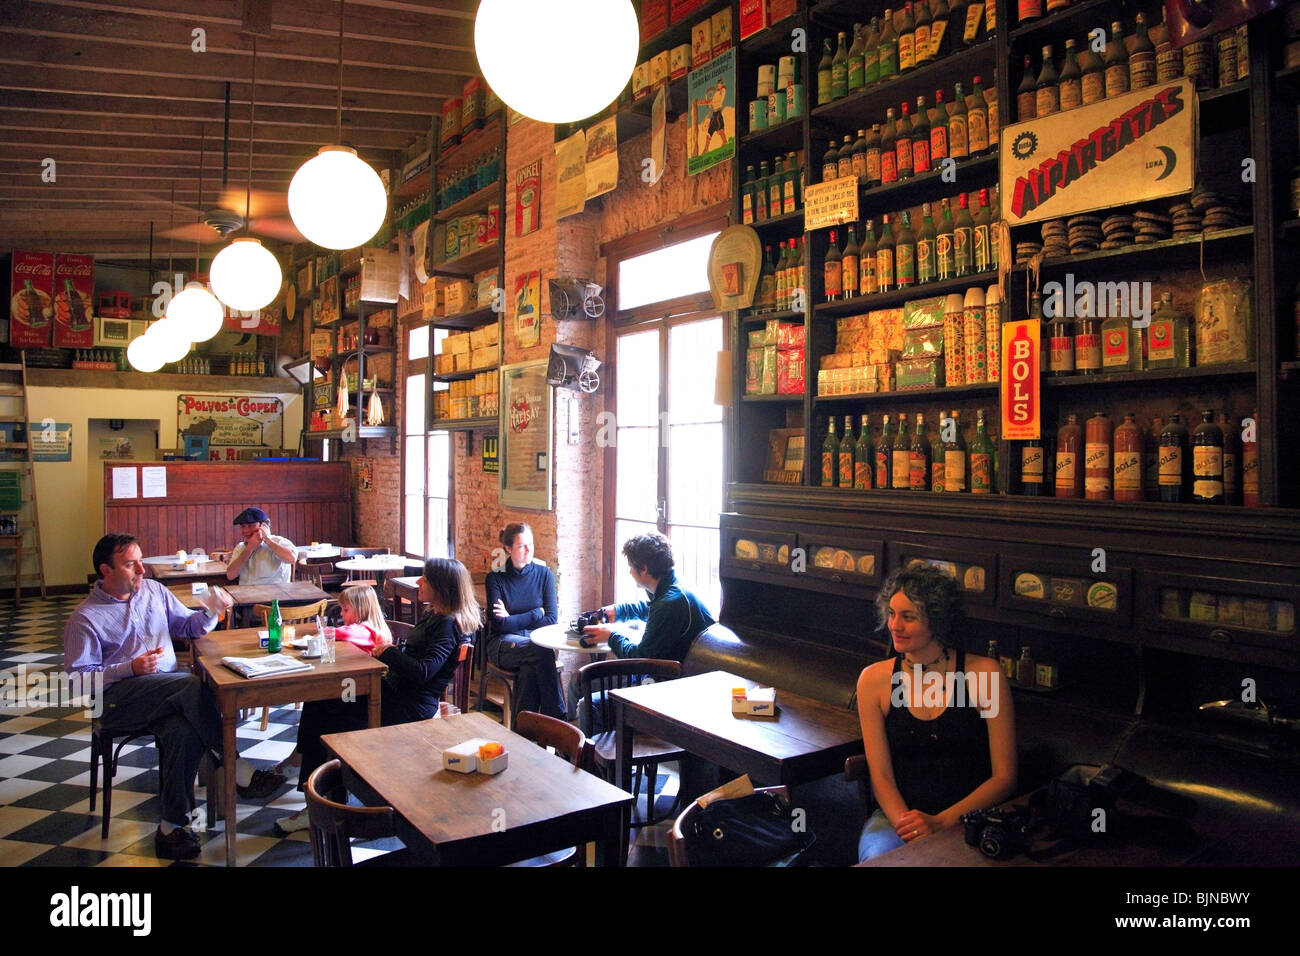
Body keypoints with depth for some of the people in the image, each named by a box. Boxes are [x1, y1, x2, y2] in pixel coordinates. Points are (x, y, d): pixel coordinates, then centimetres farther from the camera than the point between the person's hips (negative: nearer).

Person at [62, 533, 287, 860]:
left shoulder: (154, 591, 15)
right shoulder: (84, 618, 1)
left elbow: (188, 626, 19)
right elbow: (78, 677, -4)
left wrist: (210, 611, -2)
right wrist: (131, 668, -17)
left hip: (167, 693, 4)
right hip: (117, 698, -4)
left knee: (183, 731, -31)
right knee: (191, 684, -34)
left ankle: (172, 826, -22)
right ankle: (236, 767, -26)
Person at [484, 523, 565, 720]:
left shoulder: (544, 574, 5)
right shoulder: (496, 577, -2)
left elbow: (551, 620, -1)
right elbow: (499, 624, -11)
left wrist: (513, 620, -6)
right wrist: (536, 613, -7)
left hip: (535, 637, 2)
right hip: (503, 643, -2)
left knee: (530, 665, -36)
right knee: (541, 651, -33)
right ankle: (558, 718, -27)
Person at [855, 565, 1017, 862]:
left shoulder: (984, 674, -5)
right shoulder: (874, 679, 1)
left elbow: (1004, 777, -4)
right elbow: (881, 775, 2)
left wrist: (941, 822, -15)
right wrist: (906, 824, -18)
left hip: (966, 819, -1)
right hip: (898, 814, 2)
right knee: (879, 856, -30)